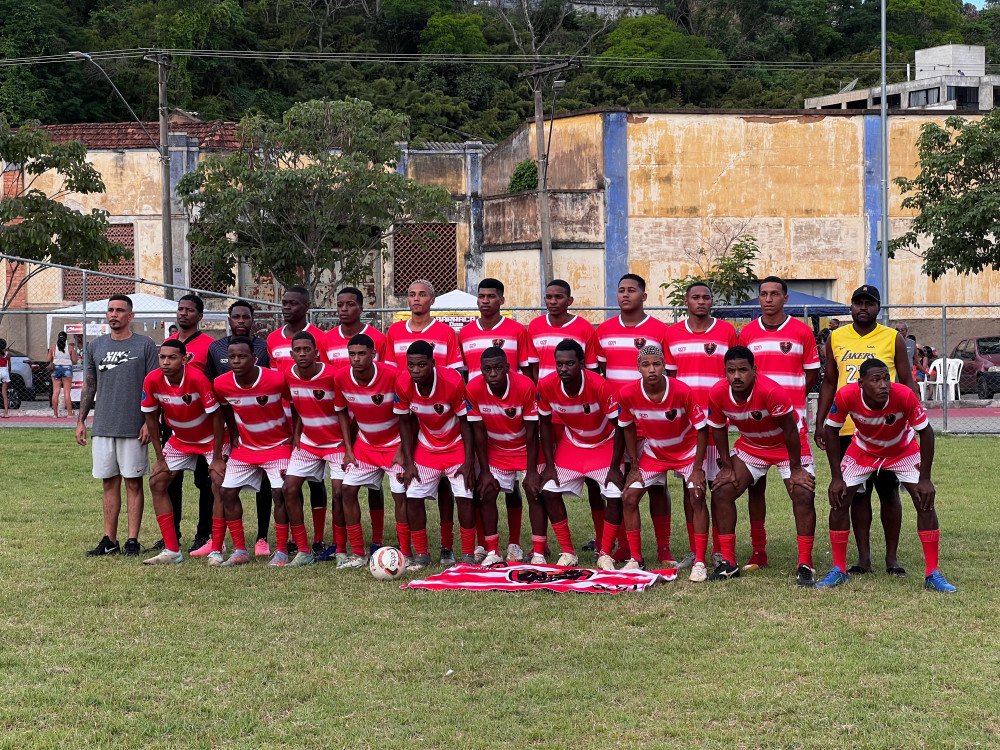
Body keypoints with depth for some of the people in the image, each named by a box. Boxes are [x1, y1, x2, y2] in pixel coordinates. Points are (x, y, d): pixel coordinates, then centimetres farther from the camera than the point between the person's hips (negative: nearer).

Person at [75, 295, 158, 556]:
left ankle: (132, 541, 4)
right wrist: (80, 420, 8)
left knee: (133, 483, 0)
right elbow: (89, 387, 16)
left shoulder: (145, 345, 0)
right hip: (102, 427, 4)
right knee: (109, 483, 7)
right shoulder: (96, 346, 11)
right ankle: (109, 540, 12)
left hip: (133, 427, -4)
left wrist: (149, 422, -9)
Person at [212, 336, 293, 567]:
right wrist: (234, 438, 8)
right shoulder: (221, 384, -13)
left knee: (280, 492, -16)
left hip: (278, 445, -4)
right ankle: (240, 551, 6)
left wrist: (294, 439, -9)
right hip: (245, 446, 4)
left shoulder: (277, 379, -24)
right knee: (227, 492, -2)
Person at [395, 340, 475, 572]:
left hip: (456, 446, -3)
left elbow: (465, 422, -17)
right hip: (425, 447, 3)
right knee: (413, 497, -5)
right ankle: (421, 555, 10)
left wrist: (468, 461, -19)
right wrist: (408, 462, -8)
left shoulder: (453, 381, -29)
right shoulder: (403, 383, -20)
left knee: (464, 497, -11)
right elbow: (405, 423, -5)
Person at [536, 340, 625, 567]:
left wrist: (615, 467, -22)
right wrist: (549, 465, -8)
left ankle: (605, 554, 1)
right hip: (571, 444, 3)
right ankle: (568, 553, 7)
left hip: (604, 445, -3)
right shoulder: (547, 386, -23)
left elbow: (619, 426, -22)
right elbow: (545, 423, -6)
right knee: (549, 491, -6)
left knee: (615, 495, -18)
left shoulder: (600, 386, -32)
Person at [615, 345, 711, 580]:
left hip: (687, 451, -3)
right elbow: (628, 428, -2)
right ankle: (636, 559, 8)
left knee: (697, 496, -18)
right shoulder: (628, 394, -22)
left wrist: (697, 468, -19)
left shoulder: (683, 392, -30)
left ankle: (699, 562, -12)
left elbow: (702, 428, -18)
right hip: (653, 452, 3)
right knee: (629, 497, -5)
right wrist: (635, 466, -2)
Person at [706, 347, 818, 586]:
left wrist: (795, 468, -19)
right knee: (721, 492, -5)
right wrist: (727, 465, -2)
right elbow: (718, 429, -3)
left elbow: (790, 430, -26)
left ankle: (805, 565, -8)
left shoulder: (772, 391, -36)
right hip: (750, 446, 4)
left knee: (803, 495, -19)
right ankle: (728, 562, 4)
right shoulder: (717, 394, -22)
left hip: (788, 445, -4)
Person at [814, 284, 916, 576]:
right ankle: (863, 558, 13)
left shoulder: (893, 338, 2)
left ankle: (892, 557, 12)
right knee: (857, 494, 6)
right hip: (848, 429, 2)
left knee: (889, 492, 3)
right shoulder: (836, 339, 8)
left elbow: (907, 382, 4)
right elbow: (829, 382, 14)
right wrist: (820, 423, 8)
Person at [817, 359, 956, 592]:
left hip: (903, 450, -1)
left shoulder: (904, 395, -36)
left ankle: (932, 574, -3)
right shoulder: (846, 396, -33)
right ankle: (839, 570, 9)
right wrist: (836, 477, -16)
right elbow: (831, 430, -16)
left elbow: (925, 432, -22)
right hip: (863, 449, 1)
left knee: (925, 502, -13)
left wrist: (924, 479, -21)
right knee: (839, 501, -7)